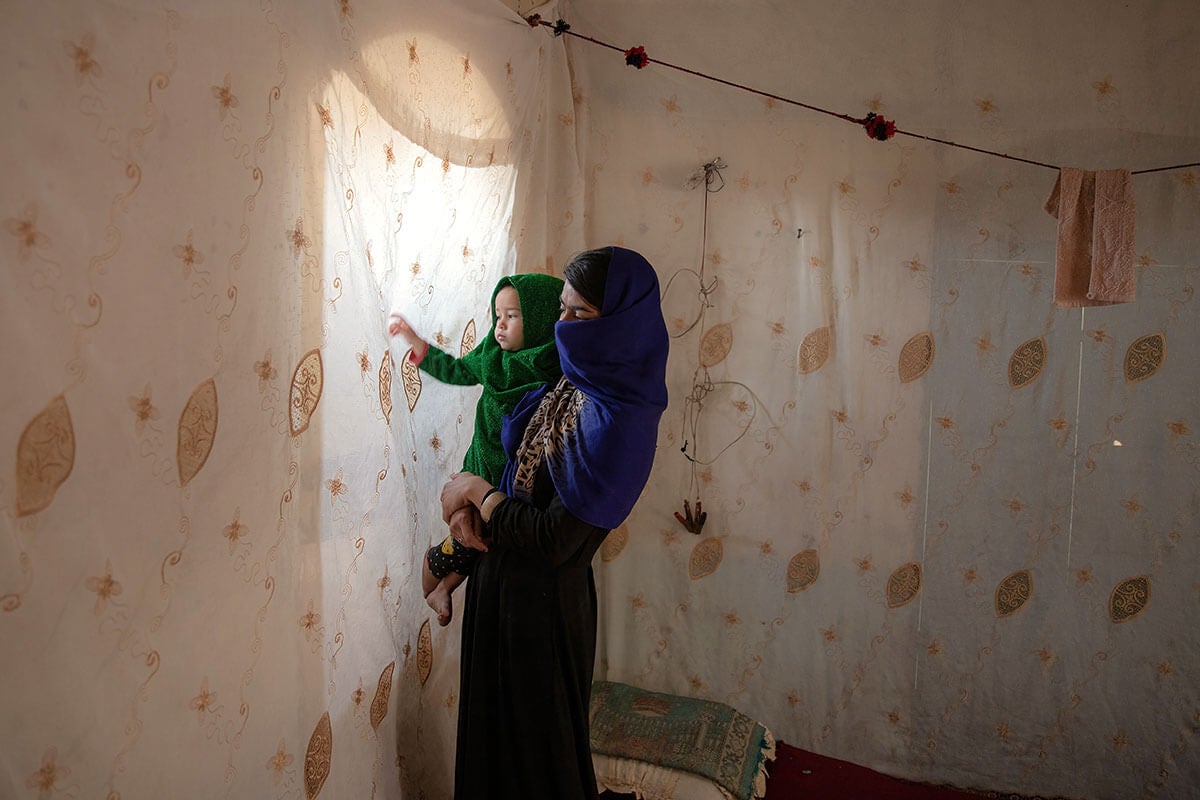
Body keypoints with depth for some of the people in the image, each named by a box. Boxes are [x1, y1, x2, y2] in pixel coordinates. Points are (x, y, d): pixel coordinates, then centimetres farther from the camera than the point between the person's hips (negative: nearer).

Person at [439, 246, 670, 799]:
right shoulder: (567, 384, 0)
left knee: (536, 754, 14)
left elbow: (555, 541, -26)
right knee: (493, 730, 26)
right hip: (502, 580, 8)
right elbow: (512, 460, 12)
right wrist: (473, 509, -8)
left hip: (543, 603, -8)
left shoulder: (619, 422, -26)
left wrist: (475, 490, -13)